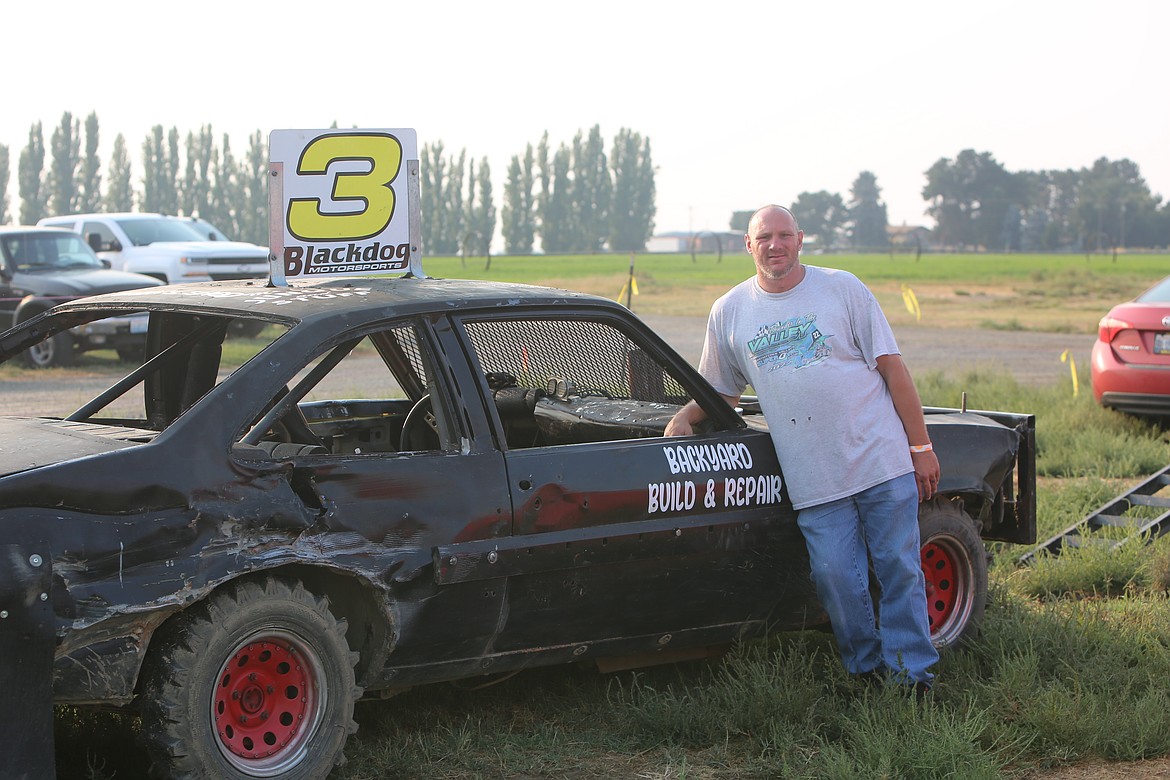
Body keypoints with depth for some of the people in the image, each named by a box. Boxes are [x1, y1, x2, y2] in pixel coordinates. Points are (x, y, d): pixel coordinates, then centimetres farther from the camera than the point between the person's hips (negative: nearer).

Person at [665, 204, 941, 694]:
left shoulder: (842, 288, 3)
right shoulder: (728, 313, 9)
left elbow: (892, 368, 3)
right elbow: (721, 391, 21)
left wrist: (921, 446, -1)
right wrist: (684, 418, -1)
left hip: (883, 461, -1)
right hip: (814, 482, 1)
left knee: (900, 571, 0)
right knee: (836, 579, -3)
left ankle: (911, 672, 9)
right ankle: (866, 671, 14)